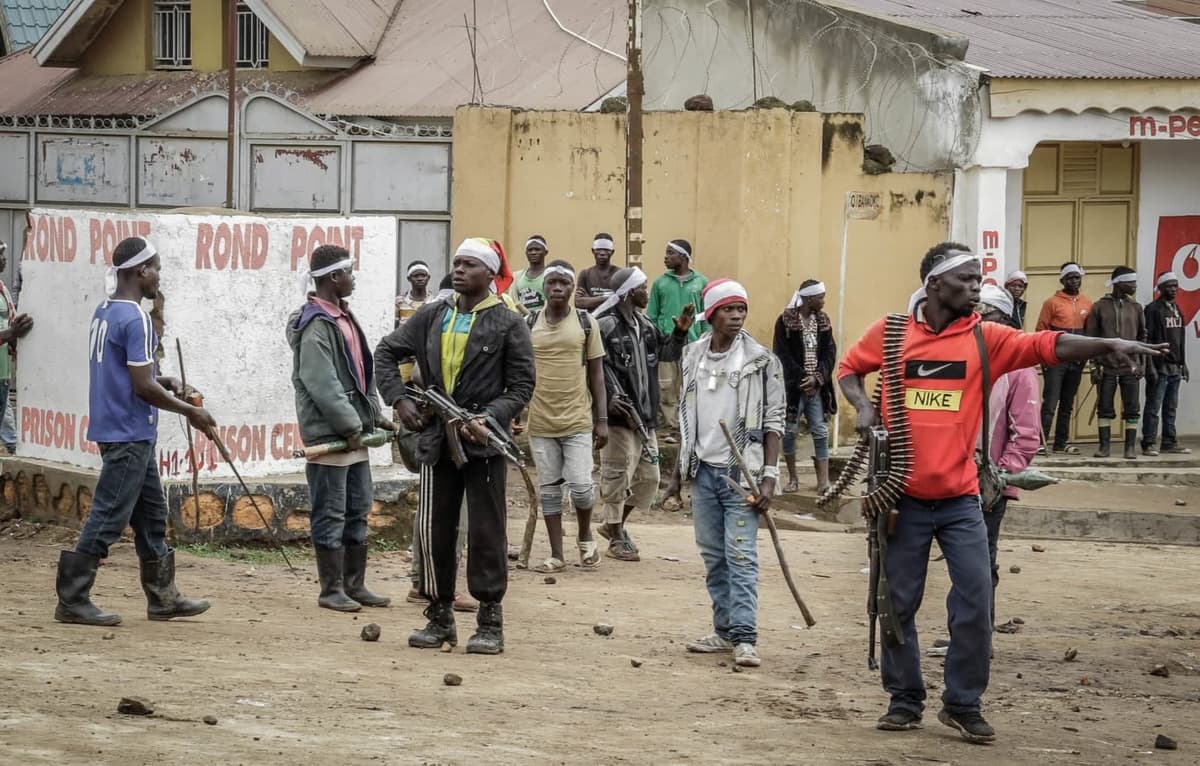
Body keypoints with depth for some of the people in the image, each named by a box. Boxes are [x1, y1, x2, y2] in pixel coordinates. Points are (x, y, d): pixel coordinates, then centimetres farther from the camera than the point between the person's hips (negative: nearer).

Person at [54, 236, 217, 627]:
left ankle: (163, 597, 22)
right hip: (130, 434, -10)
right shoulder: (135, 319, -18)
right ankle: (72, 600, -3)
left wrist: (166, 383, 11)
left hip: (116, 430, 10)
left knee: (151, 513, 16)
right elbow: (143, 387, -20)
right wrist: (190, 412, -9)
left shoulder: (103, 313, 11)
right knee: (108, 518, -6)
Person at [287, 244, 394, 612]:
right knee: (331, 516, -3)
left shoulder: (345, 318, 15)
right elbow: (321, 384, -21)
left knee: (357, 512, 13)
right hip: (328, 435, -9)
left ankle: (354, 584, 20)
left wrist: (374, 415, 12)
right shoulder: (315, 325, -15)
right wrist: (349, 425, -19)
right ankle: (332, 590, 3)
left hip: (354, 433, 9)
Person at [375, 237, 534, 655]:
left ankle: (490, 621, 7)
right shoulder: (432, 317, 10)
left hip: (484, 443, -4)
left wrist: (489, 419, -17)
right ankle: (439, 617, 17)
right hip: (437, 439, 4)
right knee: (433, 530, 7)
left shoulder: (508, 324, -2)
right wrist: (400, 399, 2)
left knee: (486, 532, 1)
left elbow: (521, 385, -2)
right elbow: (386, 353, 16)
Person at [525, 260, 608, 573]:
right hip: (540, 422, 2)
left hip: (577, 420, -2)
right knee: (548, 488, 6)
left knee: (580, 485, -8)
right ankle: (557, 555, 14)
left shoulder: (586, 323, 1)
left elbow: (596, 374, 5)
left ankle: (585, 536, 19)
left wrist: (602, 420, 0)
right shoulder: (529, 324, 3)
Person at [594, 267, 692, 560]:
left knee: (648, 476, 14)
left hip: (644, 415, 9)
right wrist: (613, 397, -28)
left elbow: (666, 351, 26)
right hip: (619, 415, -9)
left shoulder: (645, 325, 15)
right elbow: (599, 369, -20)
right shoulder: (606, 325, -13)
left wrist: (680, 332, 9)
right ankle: (616, 539, 8)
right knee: (617, 475, -2)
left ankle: (614, 524, 32)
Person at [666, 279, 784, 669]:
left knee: (741, 557, -9)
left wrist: (769, 476, -11)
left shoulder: (761, 362, -5)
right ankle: (724, 630, 16)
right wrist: (678, 470, 15)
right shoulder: (694, 356, 8)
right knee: (713, 556, 9)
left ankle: (744, 637, -10)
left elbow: (774, 421, -5)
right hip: (703, 471, 5)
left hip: (741, 472, -5)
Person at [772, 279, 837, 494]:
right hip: (793, 386, -3)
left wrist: (818, 378, -10)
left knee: (821, 432, -1)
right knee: (789, 432, 3)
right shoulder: (785, 321, -6)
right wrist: (802, 378, -15)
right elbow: (783, 355, -10)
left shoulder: (823, 321, 9)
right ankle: (793, 479, 15)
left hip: (817, 387, 4)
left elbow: (830, 352, 4)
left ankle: (823, 480, -3)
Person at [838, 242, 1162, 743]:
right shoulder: (890, 333, -2)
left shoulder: (986, 338, -2)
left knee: (974, 603, -3)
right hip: (903, 496, 0)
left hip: (960, 498, 1)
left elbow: (1048, 346, -15)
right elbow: (849, 368, 15)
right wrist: (862, 405, -5)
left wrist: (1107, 345, -29)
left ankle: (963, 704, 12)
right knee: (899, 603, 7)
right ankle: (905, 700, 22)